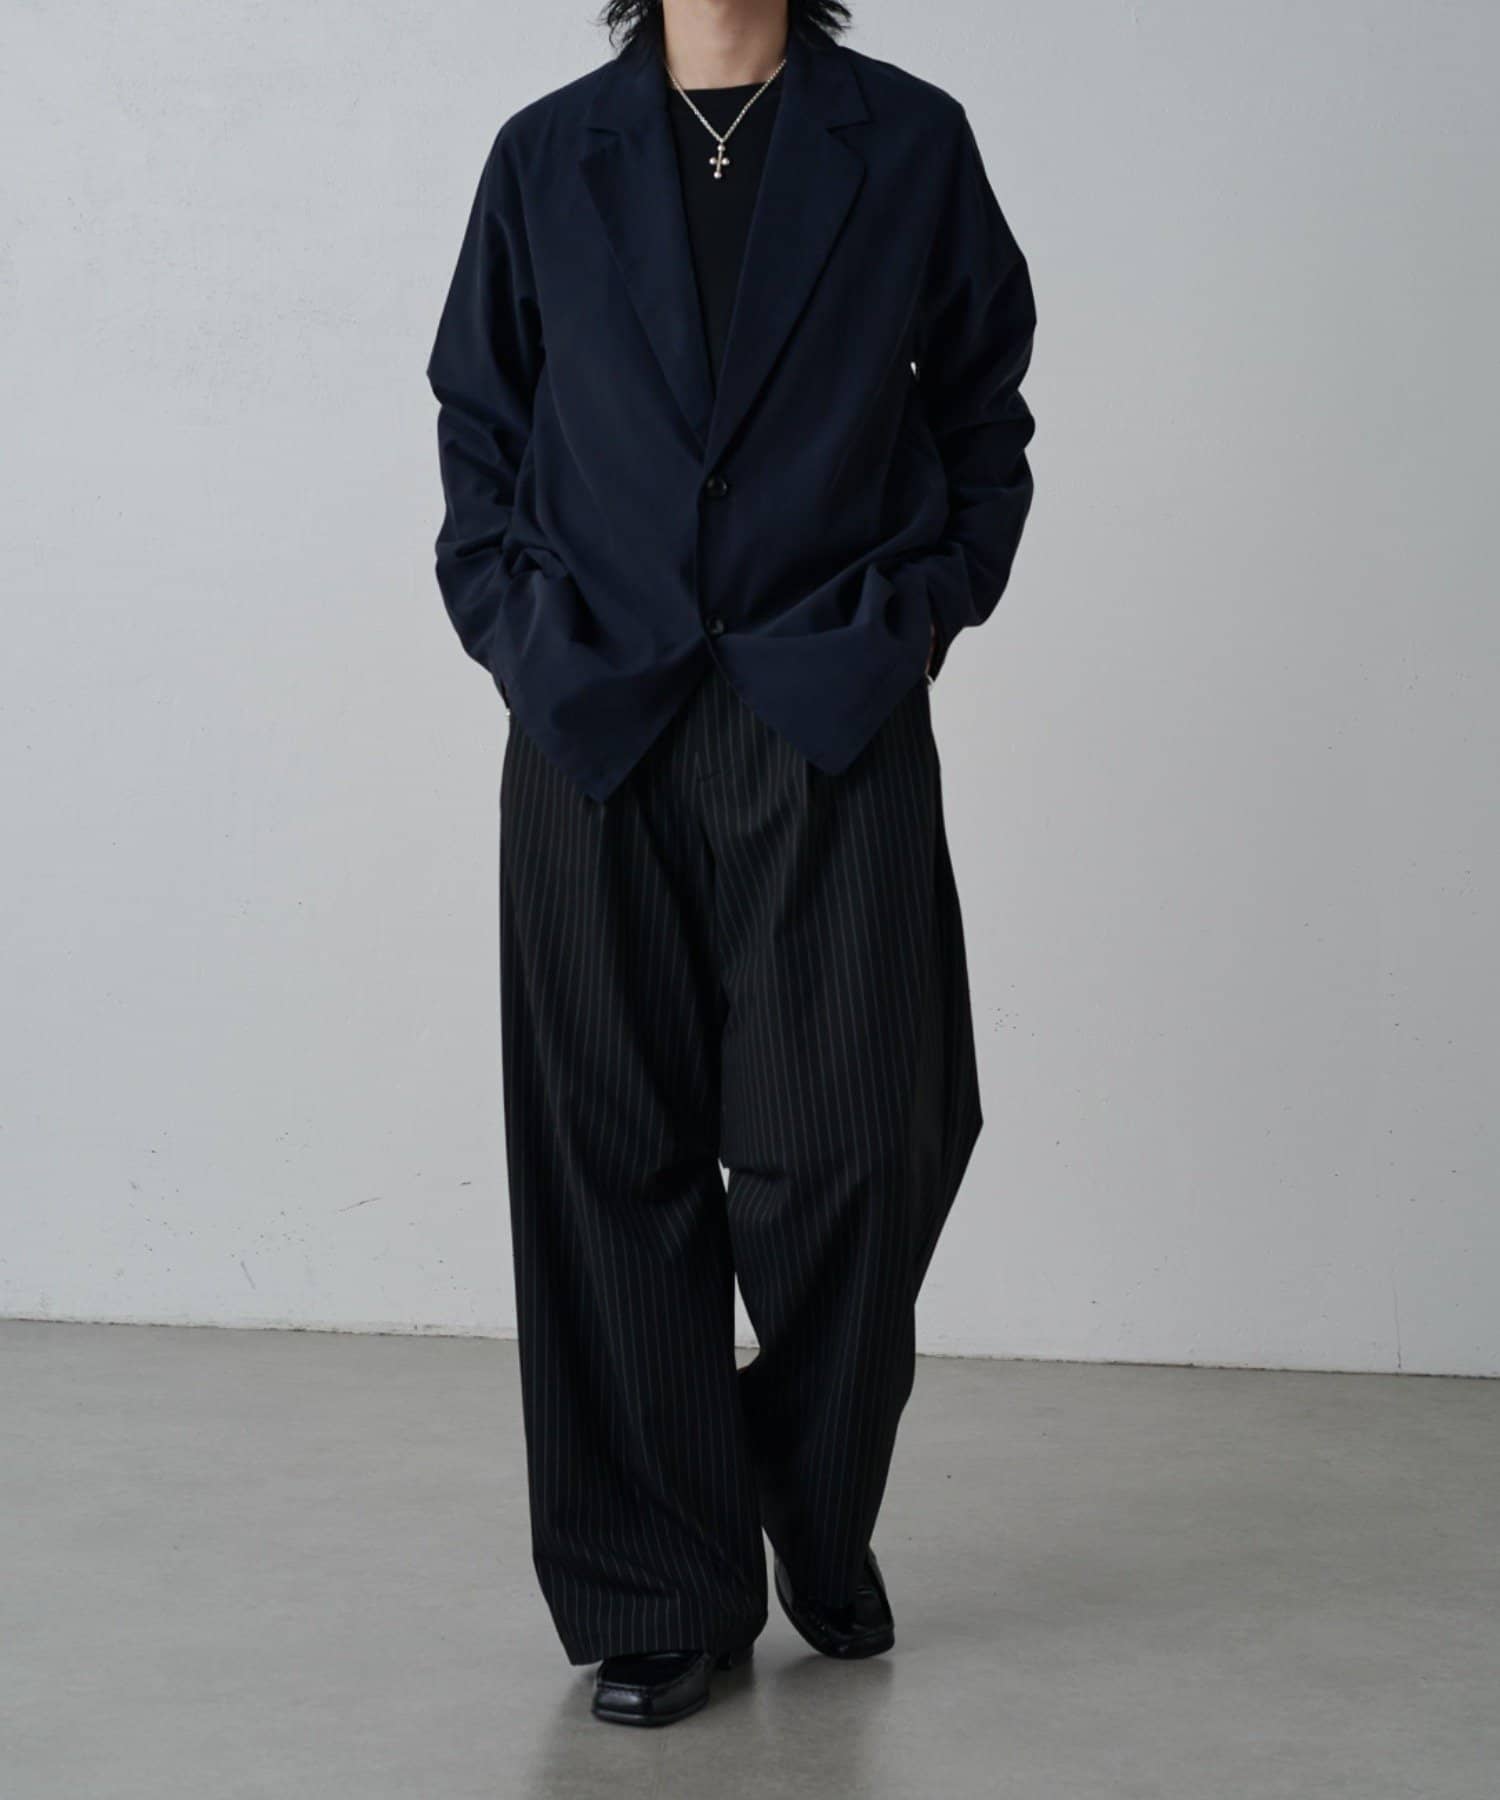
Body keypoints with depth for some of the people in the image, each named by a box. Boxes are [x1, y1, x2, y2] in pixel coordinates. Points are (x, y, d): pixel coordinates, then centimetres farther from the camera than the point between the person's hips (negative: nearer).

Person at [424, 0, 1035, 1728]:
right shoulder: (546, 158, 11)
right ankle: (664, 1593, 15)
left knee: (841, 1152, -6)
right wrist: (512, 628, 7)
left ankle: (824, 1533, 22)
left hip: (833, 726, -1)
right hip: (595, 730, 1)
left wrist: (928, 606, 5)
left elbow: (985, 405, 15)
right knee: (617, 1164, 2)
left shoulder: (910, 146, 8)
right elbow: (477, 419, 18)